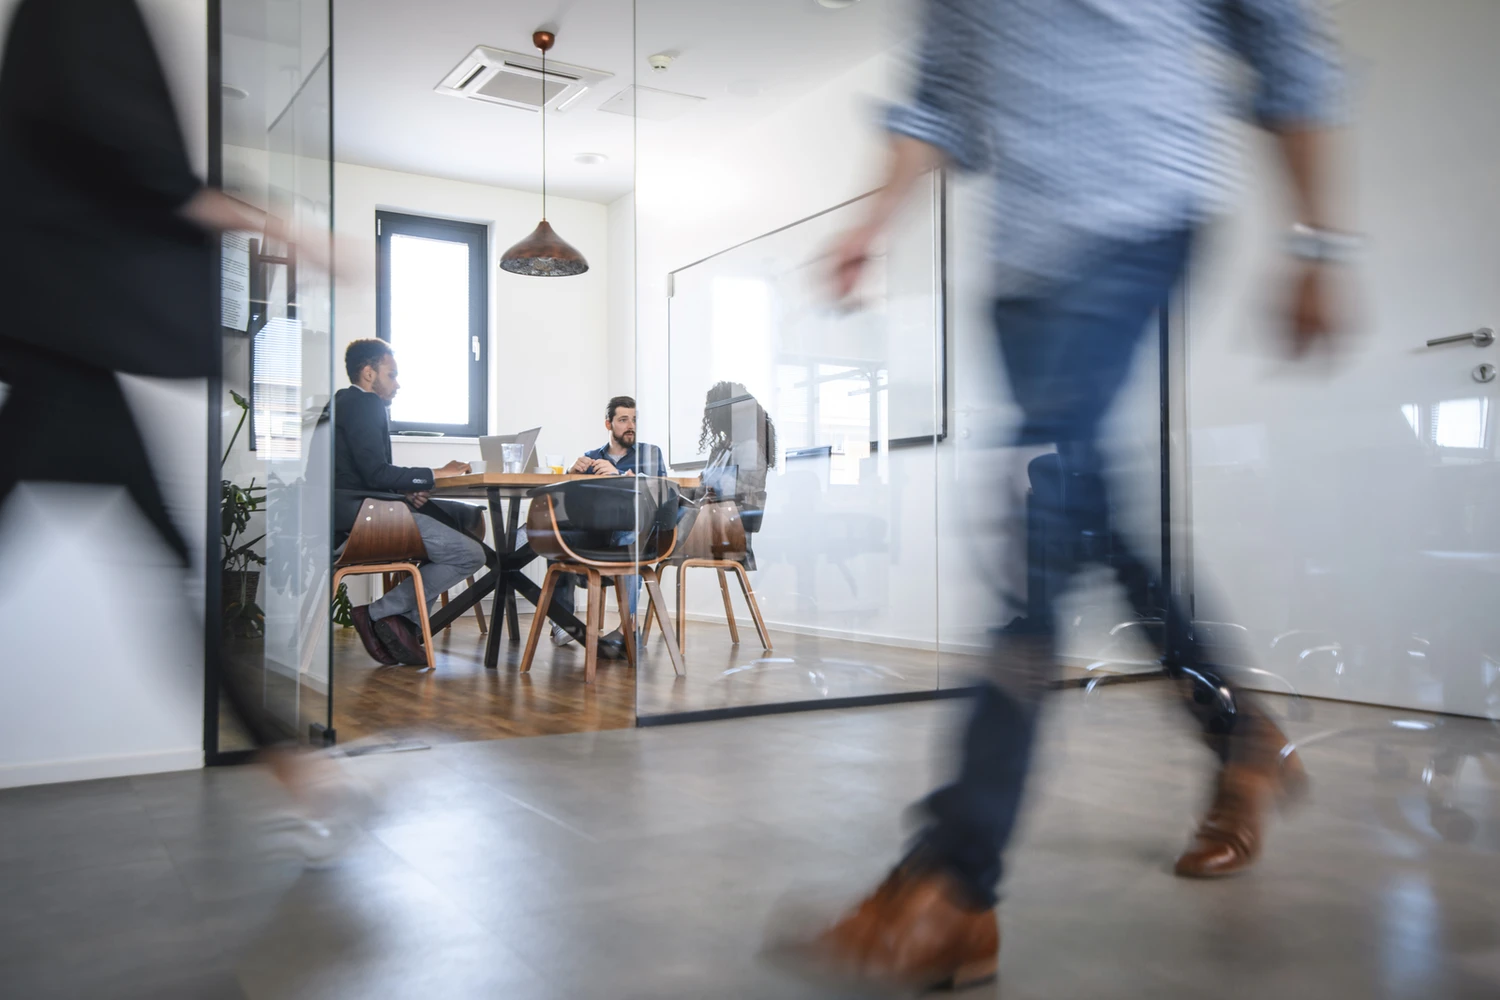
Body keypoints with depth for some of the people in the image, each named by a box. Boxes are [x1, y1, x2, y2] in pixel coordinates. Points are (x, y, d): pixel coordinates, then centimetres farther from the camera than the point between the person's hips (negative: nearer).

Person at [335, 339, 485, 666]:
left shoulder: (345, 402, 24)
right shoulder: (365, 403, -9)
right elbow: (376, 473, -19)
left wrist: (405, 490, 5)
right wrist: (438, 473, -10)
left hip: (362, 506, 11)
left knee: (470, 519, 13)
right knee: (470, 554, -16)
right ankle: (379, 613, -10)